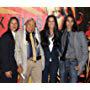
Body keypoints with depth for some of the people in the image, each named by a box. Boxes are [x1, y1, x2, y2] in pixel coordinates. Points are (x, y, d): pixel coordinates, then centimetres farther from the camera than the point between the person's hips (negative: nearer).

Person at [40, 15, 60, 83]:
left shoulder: (58, 34, 7)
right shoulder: (42, 33, 4)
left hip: (54, 60, 1)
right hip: (45, 60, -1)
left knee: (53, 79, 5)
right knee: (44, 79, 3)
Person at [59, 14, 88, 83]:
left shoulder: (79, 34, -3)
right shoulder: (62, 34, 9)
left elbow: (85, 51, -3)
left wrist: (81, 64, -10)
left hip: (73, 62, -4)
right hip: (63, 63, 4)